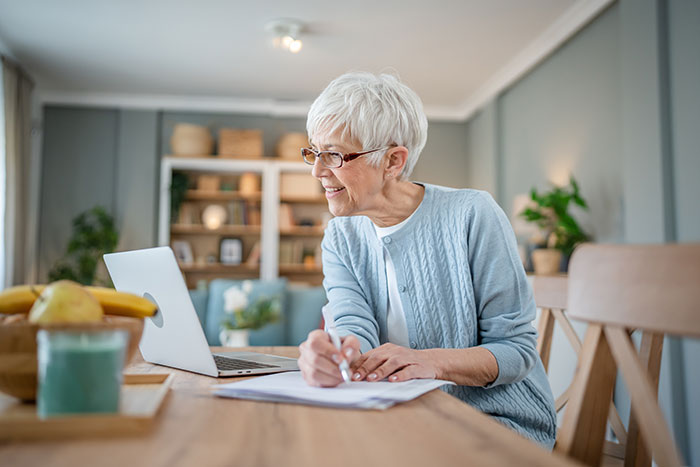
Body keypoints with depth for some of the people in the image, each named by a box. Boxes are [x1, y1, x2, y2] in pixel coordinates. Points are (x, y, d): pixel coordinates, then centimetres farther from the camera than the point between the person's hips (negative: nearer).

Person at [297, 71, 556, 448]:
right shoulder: (341, 238, 2)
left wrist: (429, 362, -31)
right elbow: (357, 329, -14)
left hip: (500, 422, -3)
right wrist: (328, 357, -38)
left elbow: (517, 349, -13)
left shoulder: (472, 215, -14)